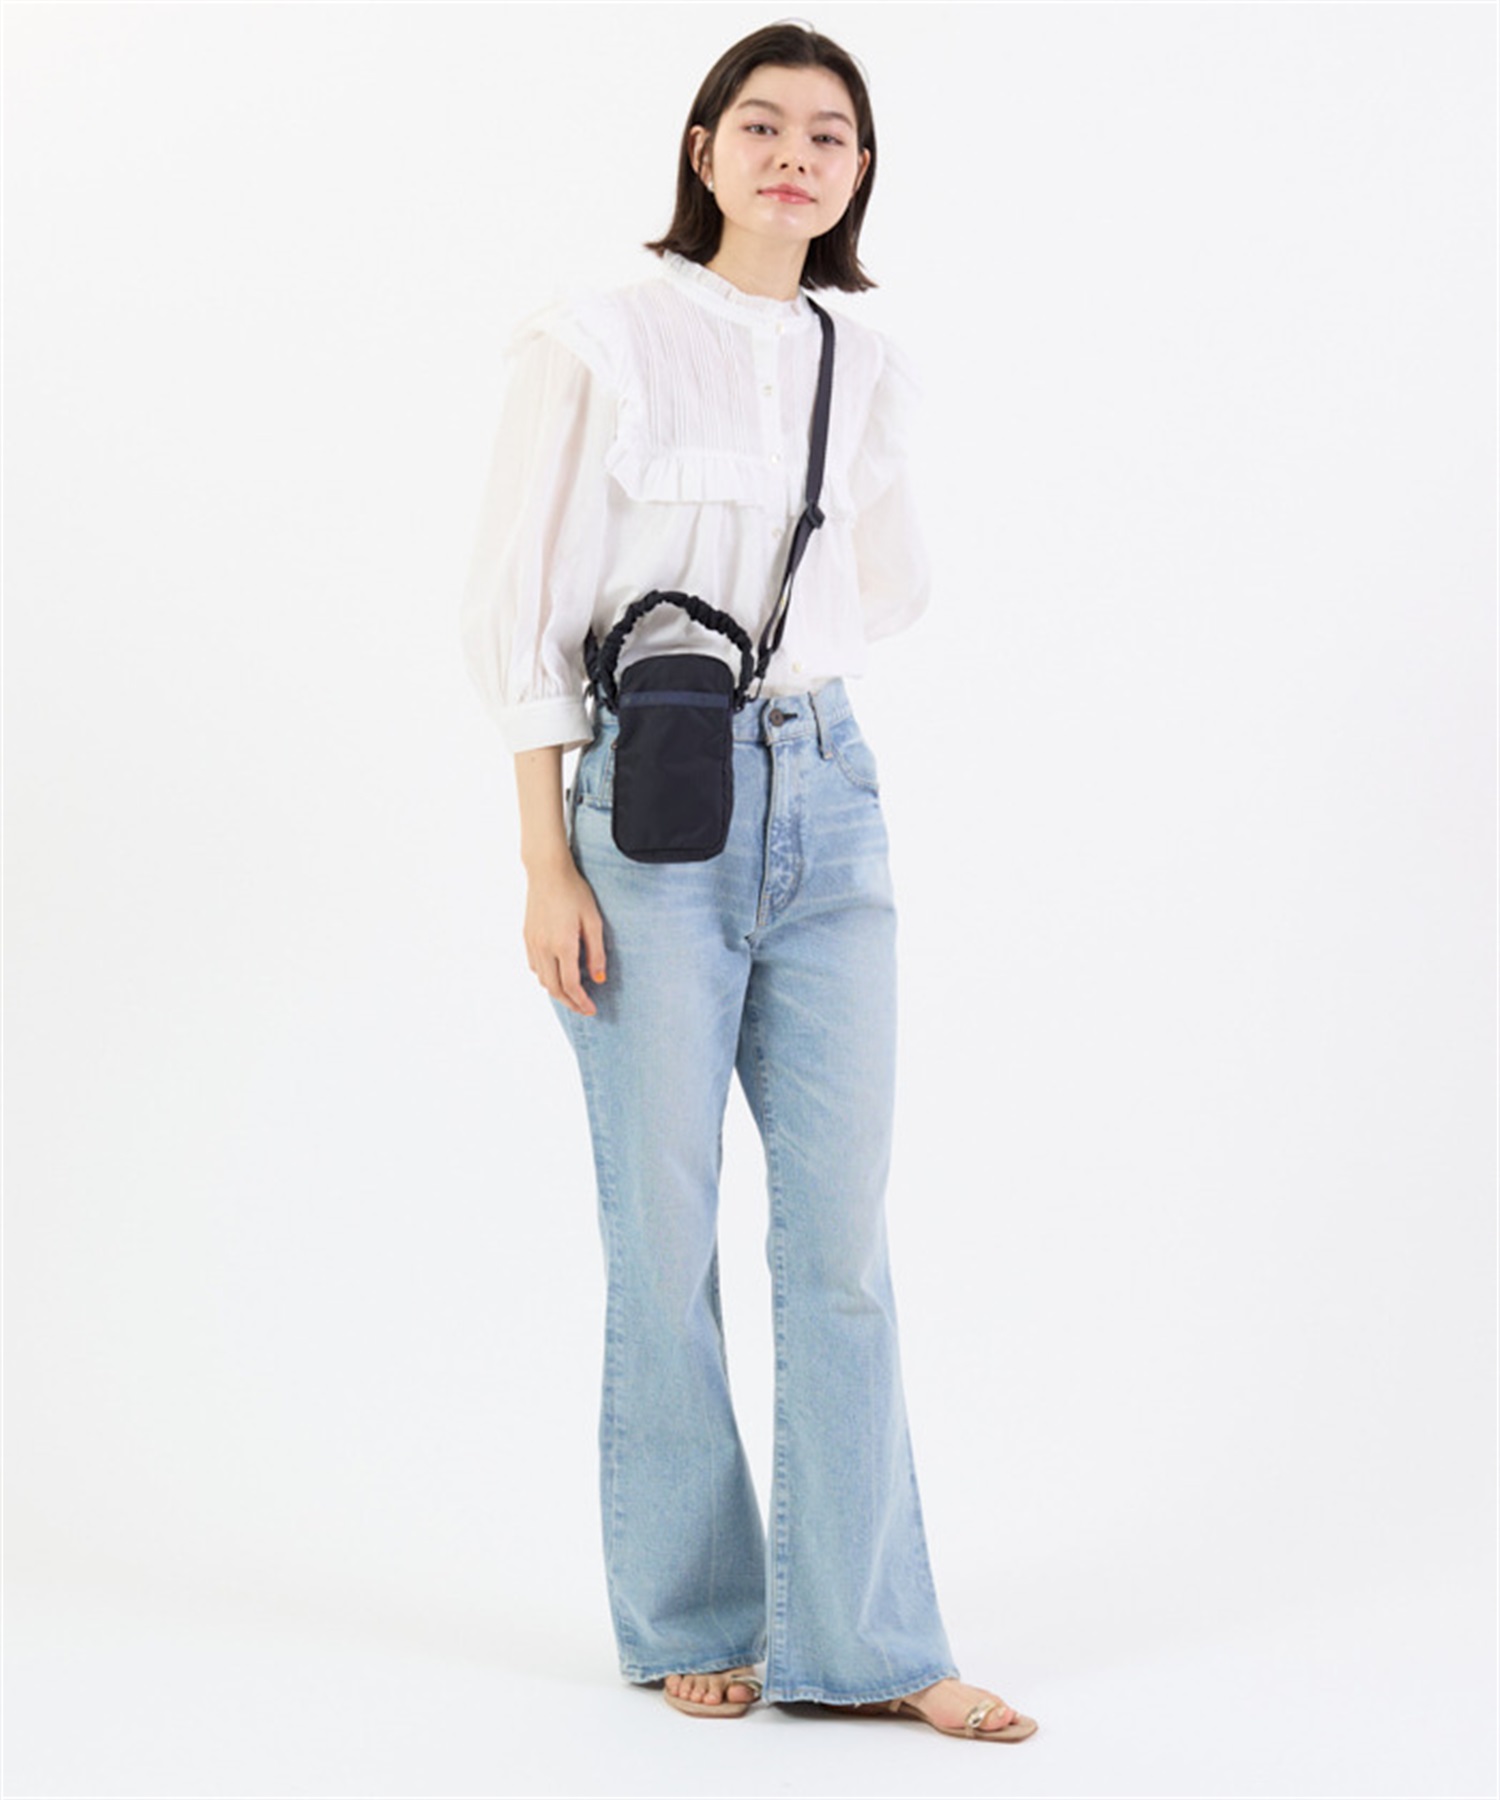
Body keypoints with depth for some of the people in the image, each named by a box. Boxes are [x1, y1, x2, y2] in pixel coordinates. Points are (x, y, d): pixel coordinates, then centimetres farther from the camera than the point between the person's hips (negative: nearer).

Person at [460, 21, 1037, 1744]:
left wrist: (760, 653, 10)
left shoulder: (869, 367, 11)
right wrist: (547, 868, -10)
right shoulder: (595, 338, -4)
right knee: (666, 1237, 2)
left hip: (829, 802, 5)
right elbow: (518, 613, -6)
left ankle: (862, 1639, 11)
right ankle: (690, 1619, 19)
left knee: (842, 1228, 3)